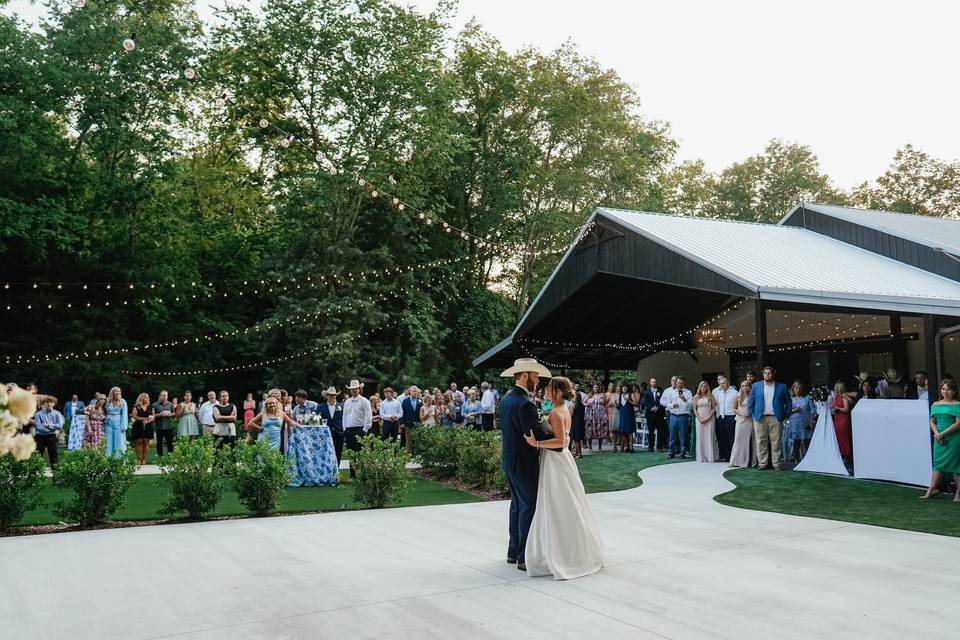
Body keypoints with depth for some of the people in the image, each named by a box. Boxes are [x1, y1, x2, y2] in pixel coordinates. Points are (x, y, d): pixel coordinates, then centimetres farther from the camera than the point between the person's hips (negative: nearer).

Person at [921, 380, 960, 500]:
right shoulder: (936, 404, 12)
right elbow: (932, 421, 11)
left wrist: (942, 434, -14)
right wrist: (936, 433, -8)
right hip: (939, 439, 5)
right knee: (938, 463, 7)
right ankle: (932, 489, 9)